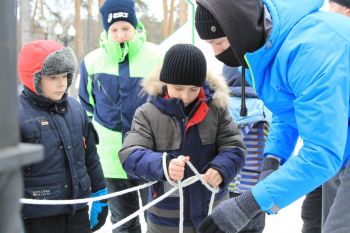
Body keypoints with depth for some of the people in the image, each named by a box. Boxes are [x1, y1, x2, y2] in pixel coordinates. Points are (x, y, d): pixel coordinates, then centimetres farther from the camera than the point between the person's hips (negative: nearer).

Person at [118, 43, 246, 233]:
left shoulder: (216, 107, -6)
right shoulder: (148, 113, -12)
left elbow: (234, 148, -4)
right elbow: (130, 156, -19)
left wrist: (221, 168, -27)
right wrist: (163, 165, -39)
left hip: (213, 212, 2)